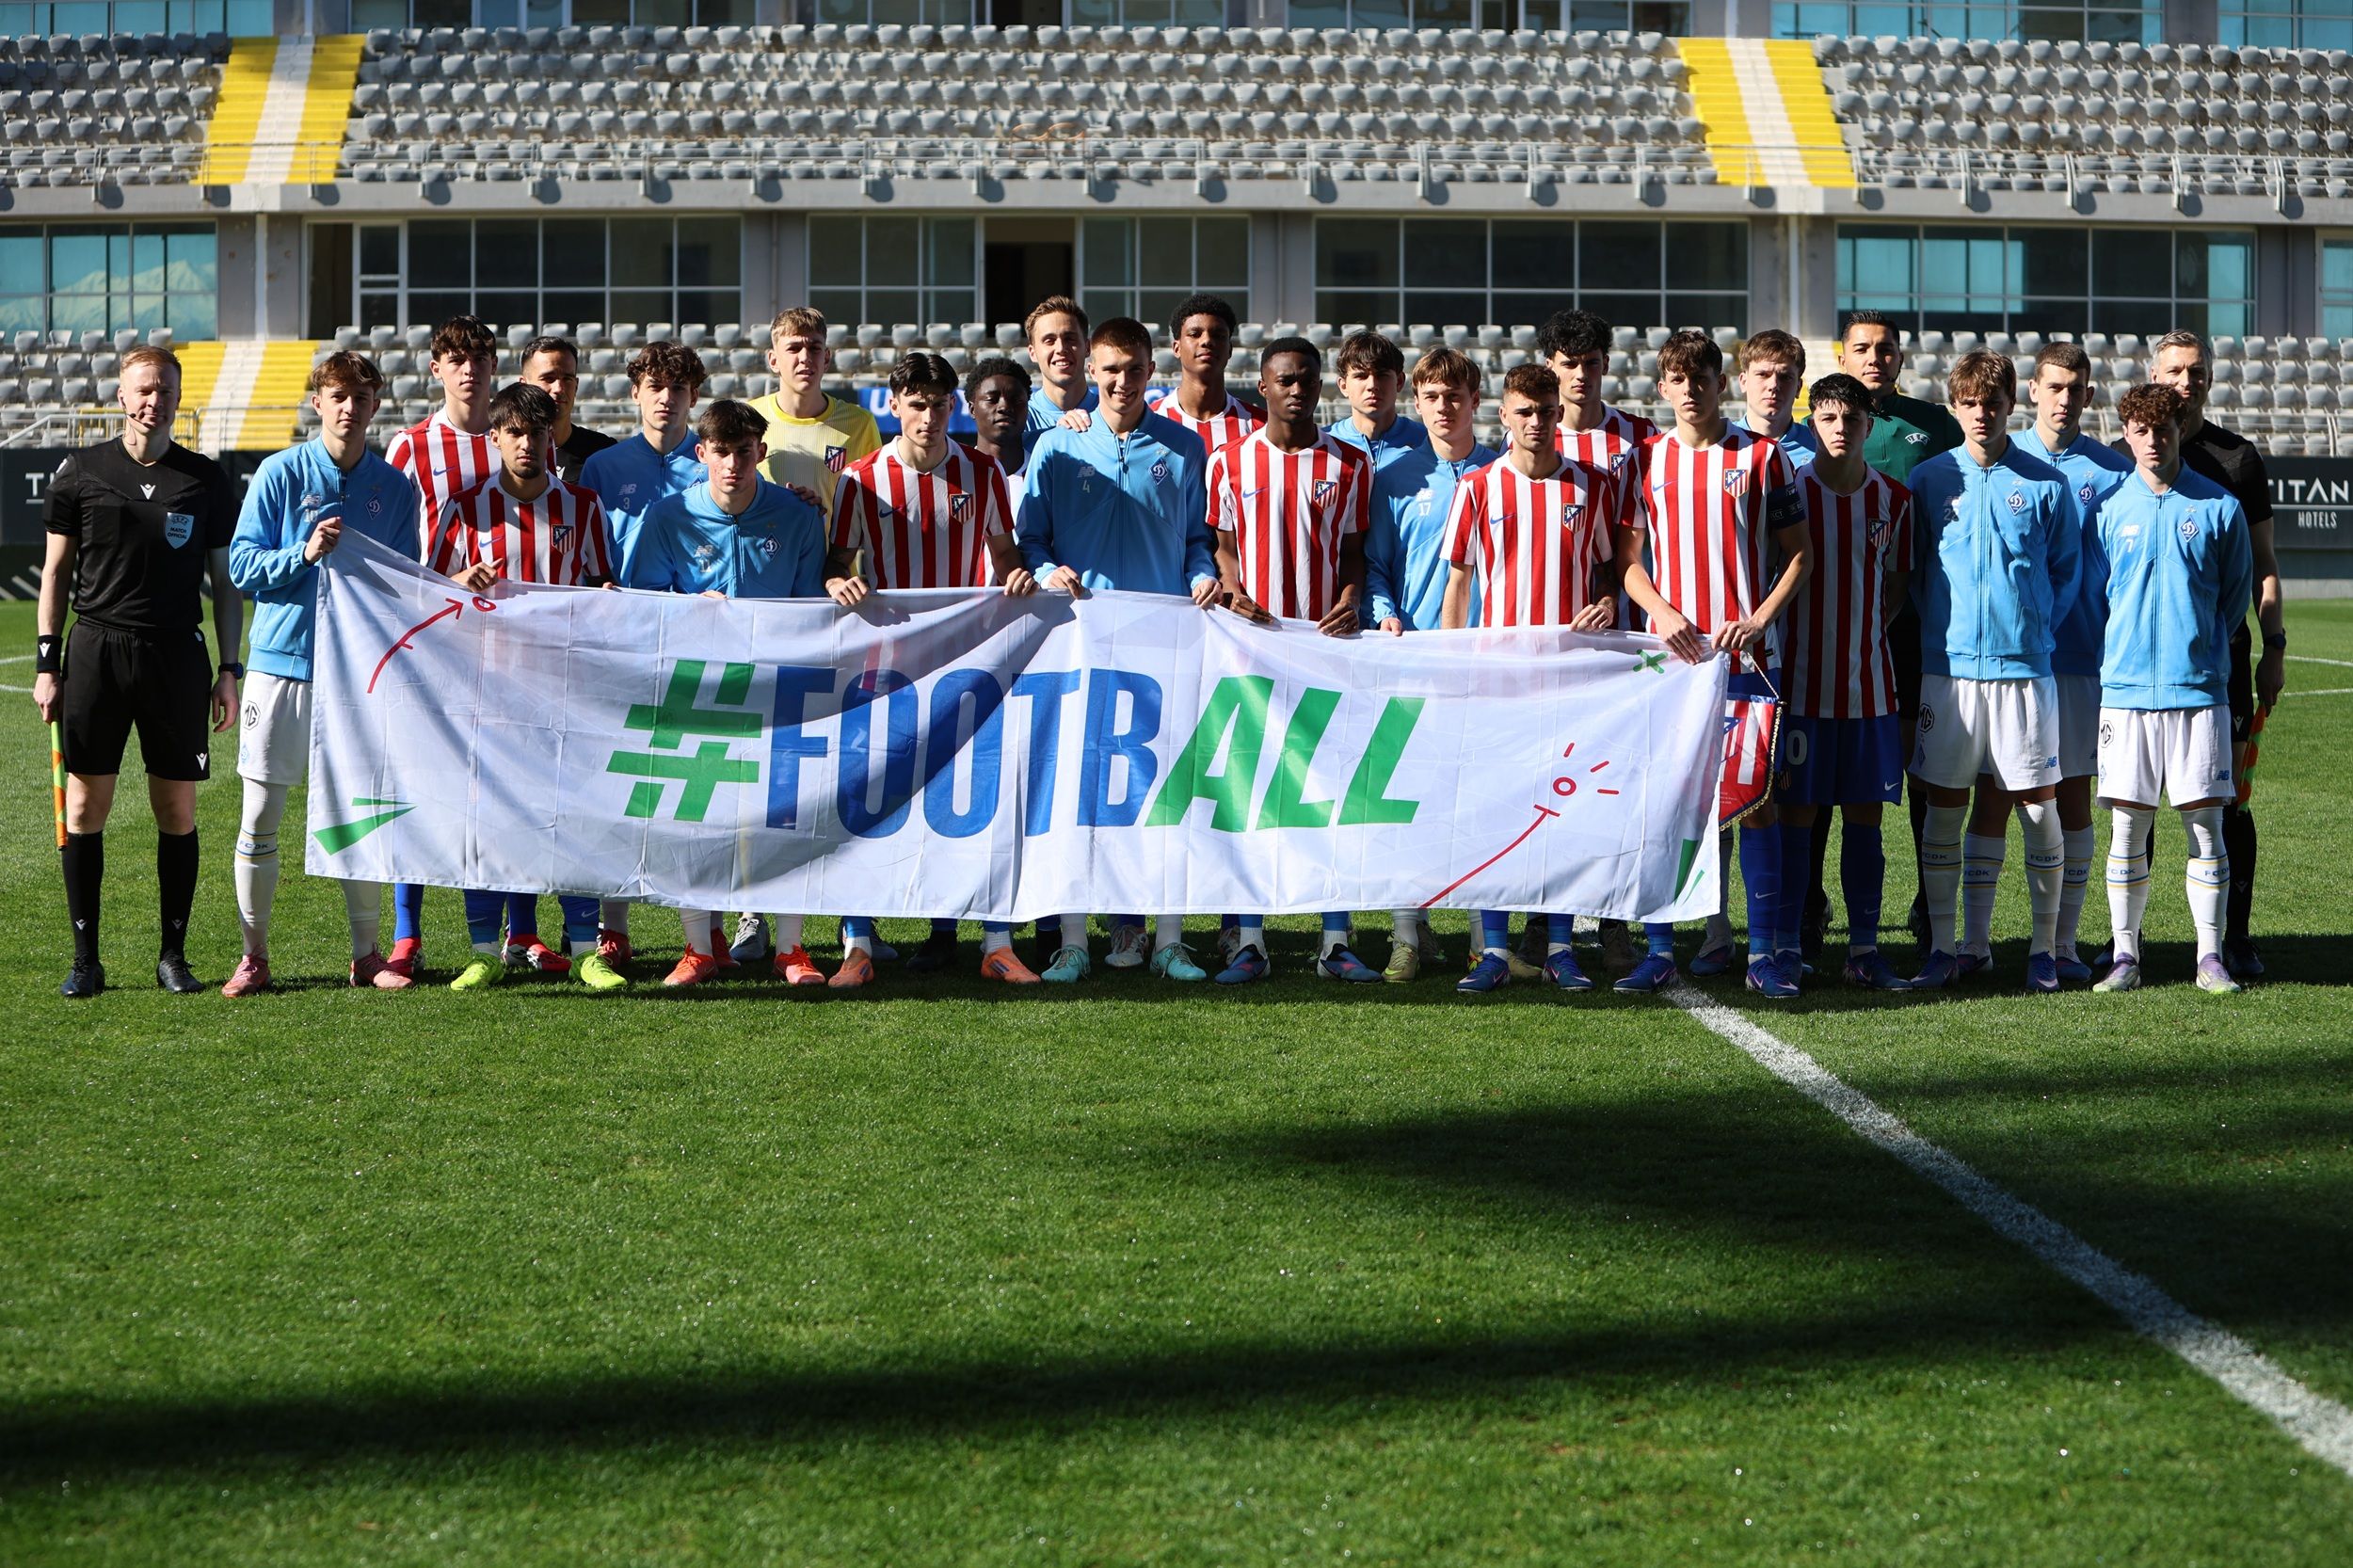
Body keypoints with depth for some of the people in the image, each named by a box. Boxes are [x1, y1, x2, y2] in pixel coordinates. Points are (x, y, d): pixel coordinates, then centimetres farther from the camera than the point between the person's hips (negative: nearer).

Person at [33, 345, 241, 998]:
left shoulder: (206, 480, 7)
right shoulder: (80, 472, 5)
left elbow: (225, 581, 12)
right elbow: (55, 571, 9)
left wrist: (229, 669, 5)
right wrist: (46, 663, 3)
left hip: (178, 656, 1)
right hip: (95, 650, -1)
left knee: (178, 809, 2)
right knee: (85, 806, -1)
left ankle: (173, 953, 12)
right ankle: (85, 959, 6)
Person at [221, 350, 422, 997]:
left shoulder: (396, 486, 7)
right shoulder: (281, 473, 0)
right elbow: (241, 566, -3)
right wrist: (304, 555, -18)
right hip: (282, 661, -2)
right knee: (260, 817, 0)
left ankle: (366, 955, 15)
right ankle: (254, 955, 10)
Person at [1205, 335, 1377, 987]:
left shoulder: (1349, 464, 8)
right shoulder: (1229, 462, 6)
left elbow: (1354, 550, 9)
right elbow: (1221, 542, 10)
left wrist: (1348, 605, -8)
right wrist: (1234, 592, -9)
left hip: (1325, 640, 0)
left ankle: (1336, 941, 4)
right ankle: (1249, 939, 3)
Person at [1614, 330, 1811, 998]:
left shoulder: (1761, 456, 3)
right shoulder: (1647, 460, 9)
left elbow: (1800, 551, 5)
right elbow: (1627, 558, 12)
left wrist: (1760, 618, -9)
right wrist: (1663, 612, -5)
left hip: (1745, 653, -2)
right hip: (1669, 650, 2)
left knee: (1755, 795, -2)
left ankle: (1763, 950, 3)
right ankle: (1659, 948, 8)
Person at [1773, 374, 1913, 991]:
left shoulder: (1893, 499, 5)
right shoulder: (1788, 490, -3)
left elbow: (1896, 582, 14)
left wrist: (1865, 633, 1)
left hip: (1870, 680, 3)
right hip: (1802, 679, -3)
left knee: (1866, 813, 5)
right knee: (1797, 811, -1)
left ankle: (1864, 948, 11)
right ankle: (1784, 944, 6)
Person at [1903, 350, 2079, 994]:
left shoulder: (2046, 484, 4)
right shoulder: (1928, 479, 6)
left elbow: (2067, 570, 12)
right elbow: (1908, 570, 13)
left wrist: (2038, 628, 3)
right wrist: (1935, 630, 5)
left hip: (2024, 668, -1)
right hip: (1947, 667, 1)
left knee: (2038, 808, 0)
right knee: (1943, 812, 3)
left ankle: (2044, 950, 10)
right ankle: (1944, 949, 10)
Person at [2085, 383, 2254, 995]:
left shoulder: (2219, 507, 4)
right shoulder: (2107, 509, 5)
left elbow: (2237, 594, 14)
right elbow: (2089, 595, 13)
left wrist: (2203, 648, 10)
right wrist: (2116, 661, 9)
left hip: (2199, 688, 0)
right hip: (2126, 687, 0)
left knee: (2205, 823, -1)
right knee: (2127, 828, 1)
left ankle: (2211, 956, 5)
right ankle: (2125, 955, 8)